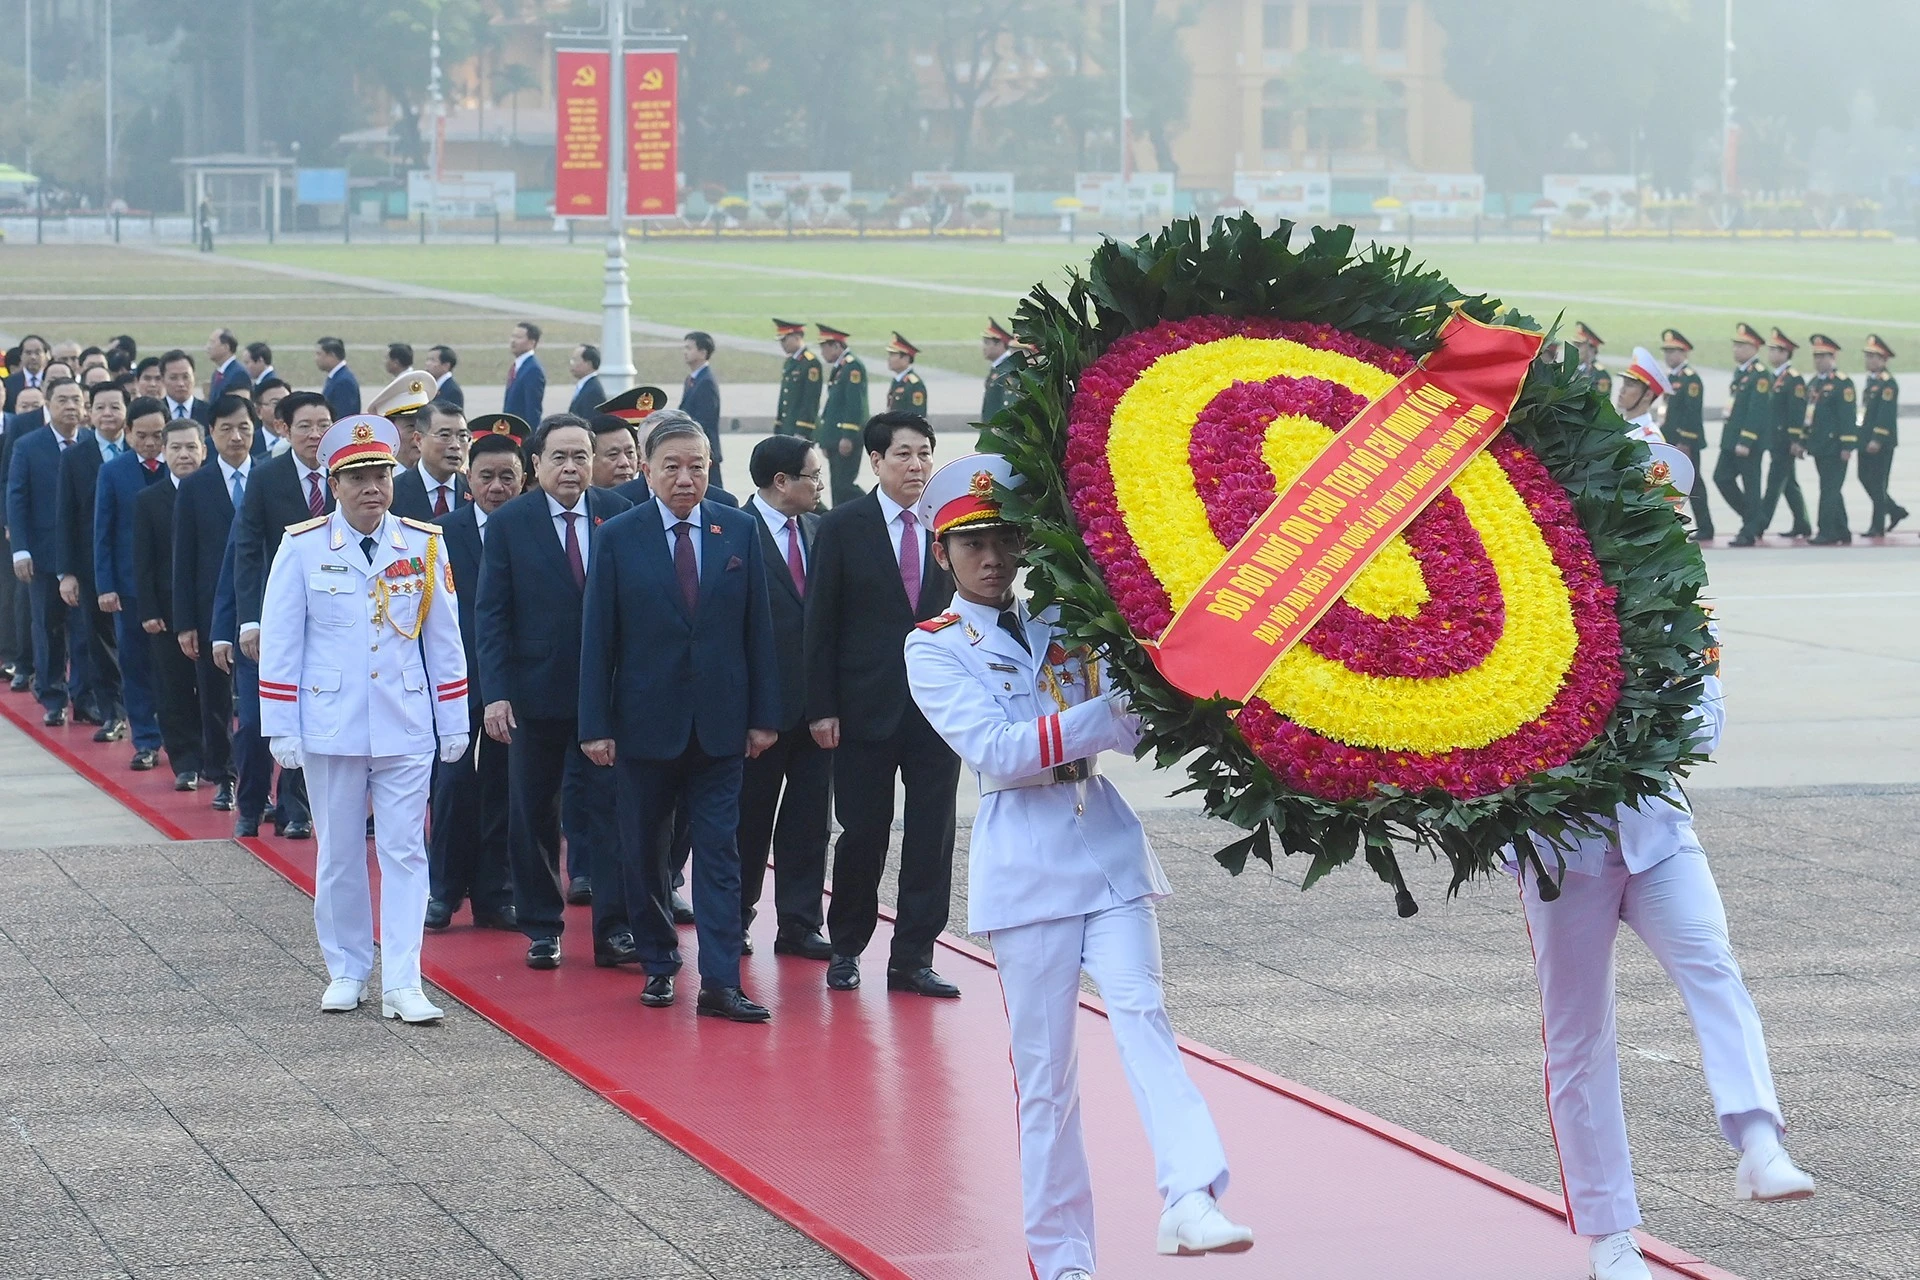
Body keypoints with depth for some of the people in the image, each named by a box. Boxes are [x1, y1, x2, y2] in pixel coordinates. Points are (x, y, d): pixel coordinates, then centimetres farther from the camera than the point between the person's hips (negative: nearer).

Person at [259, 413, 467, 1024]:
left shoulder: (423, 545, 2)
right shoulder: (302, 548, -3)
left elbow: (444, 639, 7)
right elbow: (279, 642, 0)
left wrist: (453, 723, 7)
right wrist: (280, 728, -3)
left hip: (406, 728, 1)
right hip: (330, 728, -1)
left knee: (405, 852, -3)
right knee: (339, 854, 8)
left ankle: (401, 984, -3)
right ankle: (347, 971, 21)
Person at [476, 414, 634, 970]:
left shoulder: (619, 515, 1)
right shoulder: (509, 523, -2)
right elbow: (491, 613, -3)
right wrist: (496, 694, -11)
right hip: (536, 691, 0)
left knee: (607, 804, -2)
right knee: (533, 814, 8)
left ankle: (614, 928, 1)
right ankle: (541, 928, 19)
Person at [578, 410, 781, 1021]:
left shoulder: (739, 530, 3)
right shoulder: (619, 537, -2)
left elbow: (758, 628, 5)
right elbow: (597, 637, -2)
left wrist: (764, 714, 1)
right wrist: (595, 725, -6)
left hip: (720, 721, 1)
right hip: (645, 719, 0)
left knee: (718, 852, -3)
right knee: (644, 852, 9)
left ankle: (720, 982, -6)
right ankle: (658, 964, 25)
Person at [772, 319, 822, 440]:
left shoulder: (811, 363, -12)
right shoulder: (788, 362, 15)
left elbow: (811, 400, -17)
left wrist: (802, 432, -20)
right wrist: (777, 429, 17)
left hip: (802, 430, -8)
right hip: (786, 427, 8)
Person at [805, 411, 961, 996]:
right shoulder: (843, 527, -1)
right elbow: (821, 623, -1)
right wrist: (821, 708, -7)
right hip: (867, 707, -2)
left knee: (931, 838, 2)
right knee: (862, 834, 5)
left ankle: (913, 958, 10)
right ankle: (846, 948, 22)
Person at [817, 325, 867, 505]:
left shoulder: (853, 366, -13)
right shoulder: (838, 368, 17)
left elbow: (855, 404, -19)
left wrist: (848, 437, -23)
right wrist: (826, 439, 19)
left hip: (847, 440, -10)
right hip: (835, 439, 10)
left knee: (844, 485, -12)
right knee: (838, 485, 9)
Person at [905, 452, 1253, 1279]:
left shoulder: (1061, 627, 14)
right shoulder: (934, 649, 2)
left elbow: (1133, 731, 9)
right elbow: (997, 749, -13)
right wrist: (1110, 710, -19)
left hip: (1107, 845, 3)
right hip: (1025, 863, -2)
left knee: (1141, 1011, -17)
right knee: (1044, 1068, 1)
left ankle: (1190, 1200, -32)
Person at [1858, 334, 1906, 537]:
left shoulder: (1888, 383, -14)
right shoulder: (1870, 380, 14)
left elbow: (1886, 413, -20)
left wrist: (1877, 439, -24)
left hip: (1881, 442, -9)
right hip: (1866, 441, 9)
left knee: (1877, 483, -4)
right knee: (1865, 478, 12)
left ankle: (1878, 527, 2)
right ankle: (1895, 511, 25)